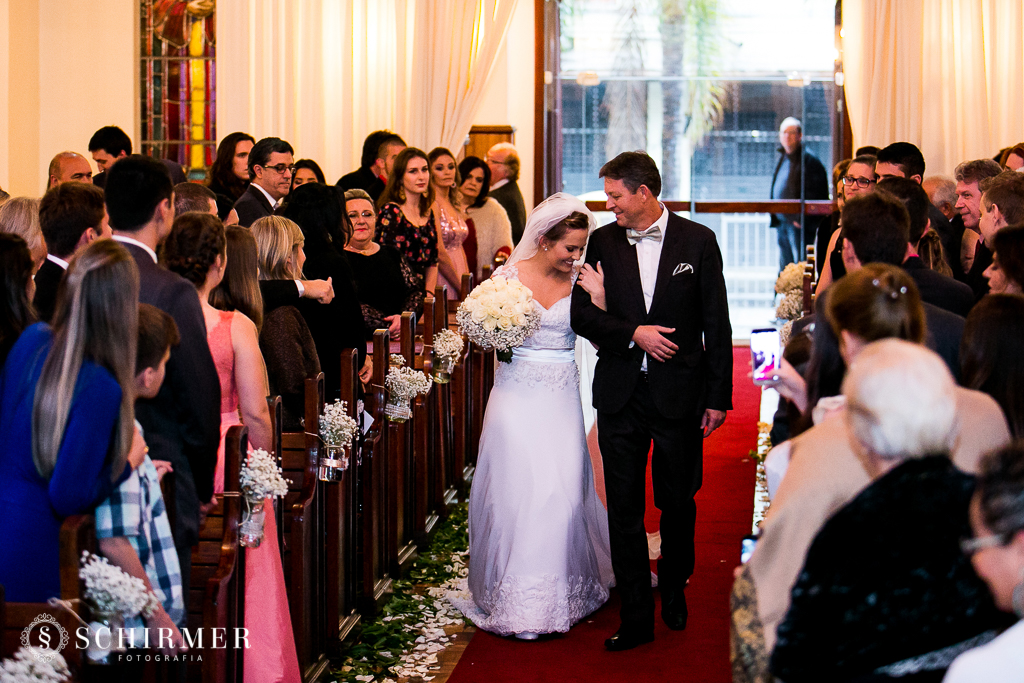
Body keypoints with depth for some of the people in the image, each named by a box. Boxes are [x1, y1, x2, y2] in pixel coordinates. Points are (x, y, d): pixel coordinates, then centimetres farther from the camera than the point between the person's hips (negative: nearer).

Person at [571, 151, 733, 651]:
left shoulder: (697, 241, -3)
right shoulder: (603, 242, 4)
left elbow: (716, 324, -1)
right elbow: (582, 313, 2)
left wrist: (718, 397, -3)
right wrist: (634, 333, -14)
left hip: (679, 392, -2)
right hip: (620, 394, 2)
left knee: (678, 502, 10)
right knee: (624, 507, 2)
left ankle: (673, 589, 35)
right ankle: (636, 617, 8)